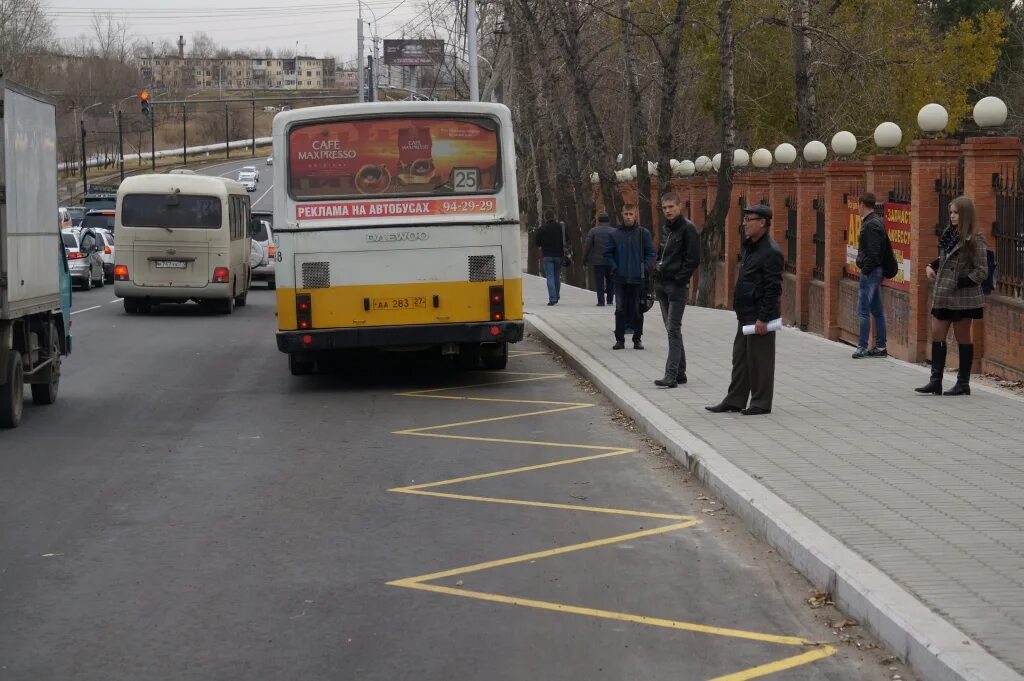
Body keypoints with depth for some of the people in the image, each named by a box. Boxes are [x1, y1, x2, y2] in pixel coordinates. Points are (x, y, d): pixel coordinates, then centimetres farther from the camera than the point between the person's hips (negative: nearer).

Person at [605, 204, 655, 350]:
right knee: (620, 309, 2)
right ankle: (620, 339, 8)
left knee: (638, 310, 5)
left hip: (638, 279, -1)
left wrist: (644, 269, -7)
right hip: (620, 279, 1)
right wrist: (615, 269, -5)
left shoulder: (644, 233, 2)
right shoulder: (615, 234, 4)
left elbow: (651, 253, 4)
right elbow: (608, 254, 7)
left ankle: (637, 339, 13)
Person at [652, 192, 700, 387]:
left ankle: (671, 375, -13)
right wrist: (659, 271, 10)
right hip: (662, 284, 8)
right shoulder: (666, 229, 14)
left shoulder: (687, 228, -10)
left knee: (674, 329, -10)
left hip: (677, 286, -8)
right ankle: (680, 372, 18)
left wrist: (679, 279, -17)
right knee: (671, 329, 11)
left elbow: (693, 258, -15)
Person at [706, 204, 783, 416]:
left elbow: (772, 289, -19)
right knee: (740, 358, 13)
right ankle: (735, 400, 20)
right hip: (746, 315, 10)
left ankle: (761, 403, 6)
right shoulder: (749, 247, 15)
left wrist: (763, 318, -21)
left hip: (759, 318, -10)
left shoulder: (770, 252, -16)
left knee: (759, 360, -2)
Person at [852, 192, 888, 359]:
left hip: (870, 271, -10)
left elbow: (872, 252, -22)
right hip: (876, 271, 10)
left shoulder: (871, 225, -16)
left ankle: (862, 347, -4)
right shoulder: (877, 222, 14)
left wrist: (865, 270, -18)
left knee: (863, 310, -6)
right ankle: (880, 346, 15)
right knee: (877, 311, 12)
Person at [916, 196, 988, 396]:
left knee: (962, 338, 3)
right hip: (943, 296, 7)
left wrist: (959, 284, -16)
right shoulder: (949, 234, 10)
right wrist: (932, 266, 6)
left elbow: (982, 272, -12)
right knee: (937, 335, 3)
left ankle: (963, 383, 11)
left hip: (962, 297, -7)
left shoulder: (974, 239, -12)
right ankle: (935, 381, 4)